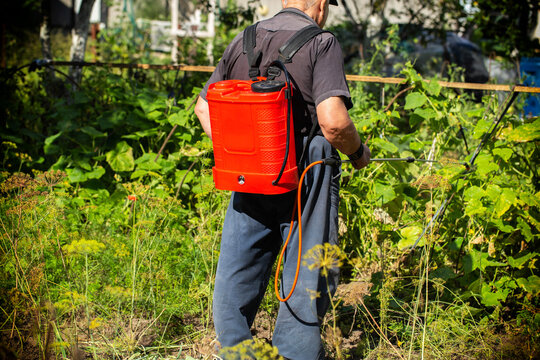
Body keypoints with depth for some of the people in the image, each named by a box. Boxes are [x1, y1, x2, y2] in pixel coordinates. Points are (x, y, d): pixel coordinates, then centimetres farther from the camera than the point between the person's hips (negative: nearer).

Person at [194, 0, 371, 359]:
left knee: (236, 273, 13)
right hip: (304, 178, -5)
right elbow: (333, 121, -19)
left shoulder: (242, 41, 10)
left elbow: (204, 105, 14)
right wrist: (358, 152, -1)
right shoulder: (321, 43, -8)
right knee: (306, 279, 6)